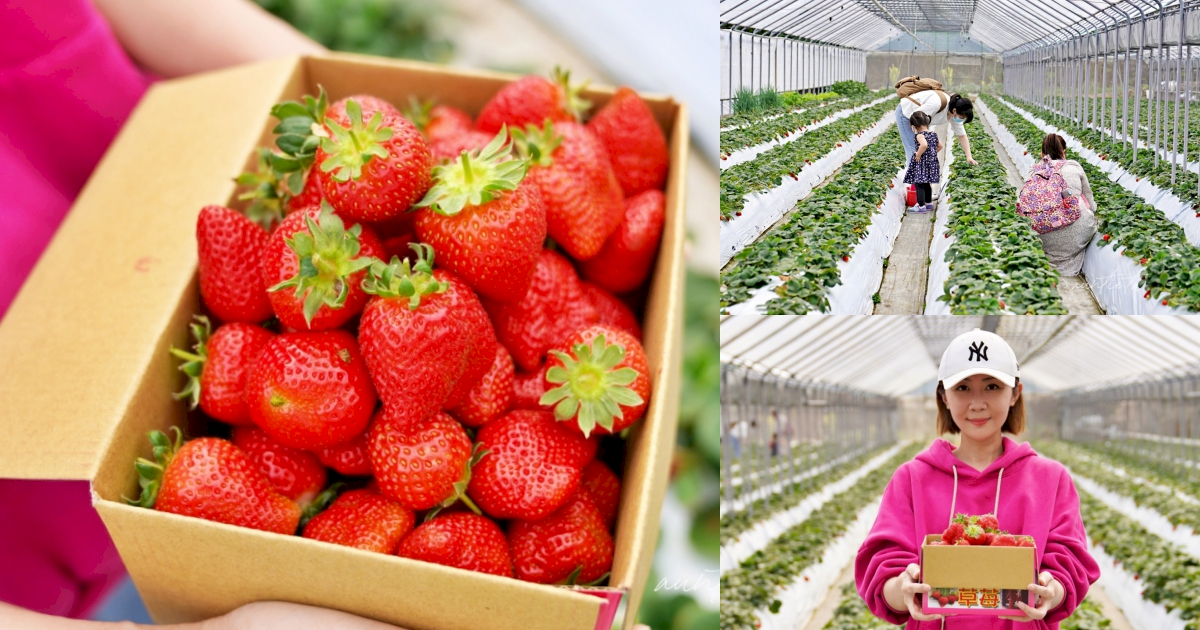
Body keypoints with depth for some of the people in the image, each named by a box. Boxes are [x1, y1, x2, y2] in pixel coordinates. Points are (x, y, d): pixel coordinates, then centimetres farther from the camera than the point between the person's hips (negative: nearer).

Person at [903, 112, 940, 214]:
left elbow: (924, 145, -37)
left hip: (921, 163, -9)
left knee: (919, 184, -2)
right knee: (926, 184, 21)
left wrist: (918, 155, -24)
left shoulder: (920, 135, -18)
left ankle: (921, 206, -2)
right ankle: (929, 203, 31)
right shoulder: (933, 134, 9)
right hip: (932, 162, 9)